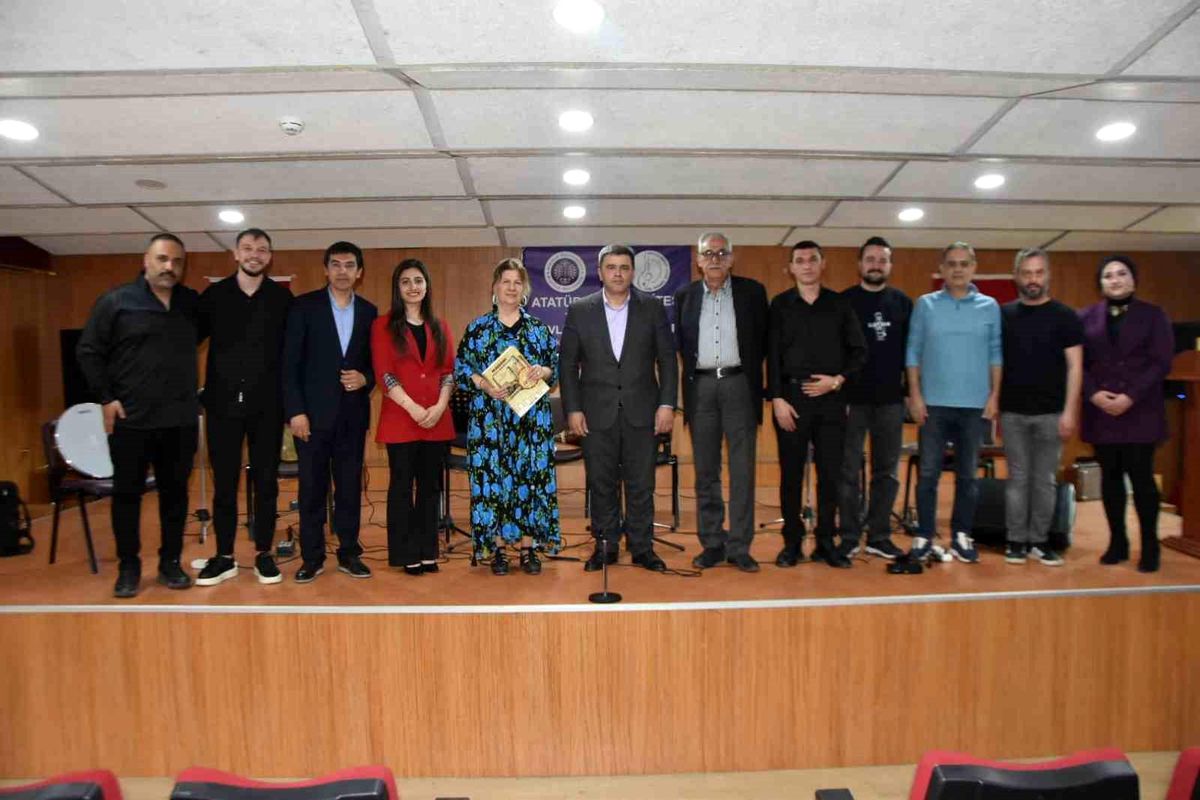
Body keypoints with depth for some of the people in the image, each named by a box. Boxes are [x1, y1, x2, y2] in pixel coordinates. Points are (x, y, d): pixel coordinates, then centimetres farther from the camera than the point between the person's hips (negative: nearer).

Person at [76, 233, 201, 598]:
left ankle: (170, 562, 21)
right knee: (127, 493, 7)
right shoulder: (116, 301, -2)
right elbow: (88, 351, 0)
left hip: (181, 420, 3)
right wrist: (106, 398, -6)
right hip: (130, 420, -2)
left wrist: (197, 395, 7)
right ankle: (128, 566, 20)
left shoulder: (194, 303, 7)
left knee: (175, 493, 9)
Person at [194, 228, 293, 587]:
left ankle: (263, 554, 17)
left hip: (266, 405, -1)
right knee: (224, 482, 7)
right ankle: (224, 557, 18)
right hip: (223, 403, 1)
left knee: (265, 482, 6)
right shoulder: (214, 295, 5)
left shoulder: (281, 298, 2)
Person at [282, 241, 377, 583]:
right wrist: (295, 410, -11)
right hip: (313, 411, -2)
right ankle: (312, 557, 16)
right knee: (312, 487, 4)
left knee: (350, 486, 8)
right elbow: (290, 363, -4)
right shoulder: (304, 306, 0)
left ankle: (349, 553, 19)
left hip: (353, 413, 2)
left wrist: (366, 379, -9)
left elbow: (376, 361, 13)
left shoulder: (369, 311, 8)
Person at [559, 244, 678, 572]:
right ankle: (605, 546, 20)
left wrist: (667, 403, -4)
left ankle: (642, 547, 17)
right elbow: (567, 363, 4)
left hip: (641, 410, 0)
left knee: (641, 484, 5)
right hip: (597, 413, 0)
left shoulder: (653, 308, 4)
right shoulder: (580, 310, 4)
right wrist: (572, 409, -3)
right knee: (601, 483, 7)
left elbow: (667, 359, 3)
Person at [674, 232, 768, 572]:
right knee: (705, 471, 6)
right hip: (700, 387, 2)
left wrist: (751, 376, 3)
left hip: (739, 384, -2)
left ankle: (739, 547, 7)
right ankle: (712, 544, 15)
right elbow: (681, 342, 13)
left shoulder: (752, 291, 4)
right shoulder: (685, 296, 9)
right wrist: (693, 371, 4)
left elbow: (762, 339, 5)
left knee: (742, 470, -1)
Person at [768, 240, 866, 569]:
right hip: (791, 397, -1)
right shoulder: (779, 305, 5)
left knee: (830, 473, 4)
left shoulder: (839, 304, 8)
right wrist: (777, 399, -8)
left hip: (830, 398, 1)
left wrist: (837, 380, -7)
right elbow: (772, 355, 0)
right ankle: (792, 542, 14)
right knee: (791, 473, 3)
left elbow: (858, 351, 8)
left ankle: (826, 542, 16)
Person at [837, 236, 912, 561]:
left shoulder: (903, 303, 9)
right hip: (852, 398, -3)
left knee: (887, 471, 8)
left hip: (891, 400, 3)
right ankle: (849, 536, 12)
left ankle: (879, 536, 18)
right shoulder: (843, 301, 0)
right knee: (849, 471, 2)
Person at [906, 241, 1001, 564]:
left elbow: (996, 354, 6)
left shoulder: (990, 307, 6)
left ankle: (961, 535, 20)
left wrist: (994, 395, -1)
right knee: (928, 473, 2)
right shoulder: (925, 304, 3)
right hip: (934, 403, -1)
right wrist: (915, 394, -4)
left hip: (975, 404, 1)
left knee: (967, 475, 9)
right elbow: (913, 351, 1)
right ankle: (924, 536, 11)